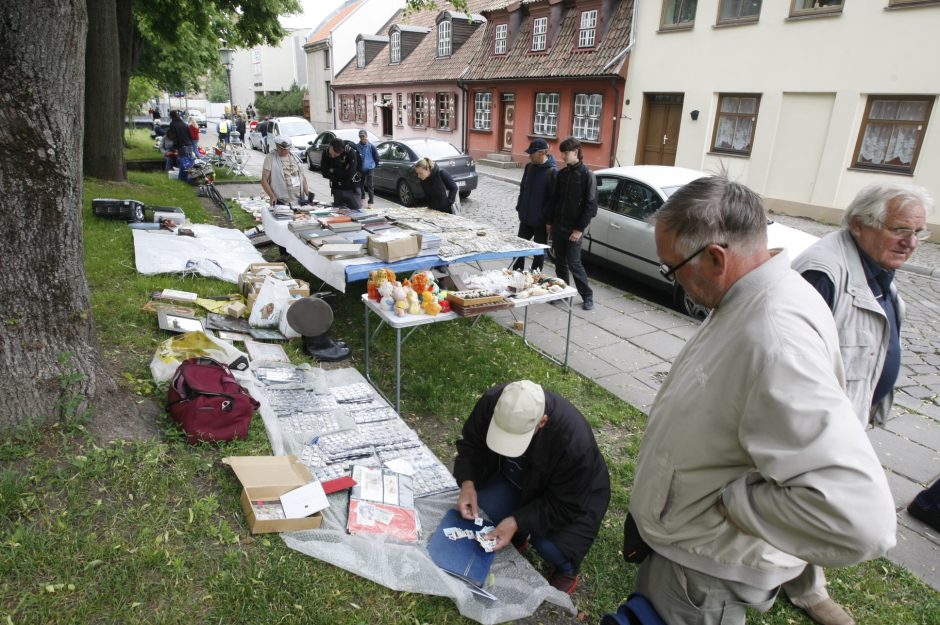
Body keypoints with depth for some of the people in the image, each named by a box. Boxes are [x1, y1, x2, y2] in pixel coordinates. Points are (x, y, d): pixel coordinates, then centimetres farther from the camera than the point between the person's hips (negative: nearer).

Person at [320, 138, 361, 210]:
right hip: (337, 189, 4)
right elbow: (325, 173, -9)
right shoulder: (325, 153, -7)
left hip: (352, 189, -3)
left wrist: (333, 171, -14)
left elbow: (349, 175, -25)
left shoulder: (351, 152, -20)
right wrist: (341, 174, -16)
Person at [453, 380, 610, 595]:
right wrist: (467, 483, -27)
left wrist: (517, 522, -37)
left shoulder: (574, 440, -40)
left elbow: (565, 506, -28)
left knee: (549, 545, -26)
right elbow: (470, 444, -10)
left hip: (573, 495, -4)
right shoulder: (492, 401, -29)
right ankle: (516, 541, 13)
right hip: (516, 477, 4)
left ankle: (567, 571, 12)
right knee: (484, 503, -22)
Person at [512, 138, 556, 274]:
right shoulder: (529, 167, 4)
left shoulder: (552, 172, -16)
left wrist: (549, 220, -18)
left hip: (541, 221, -6)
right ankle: (517, 271, 27)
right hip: (526, 218, 6)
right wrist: (520, 208, 10)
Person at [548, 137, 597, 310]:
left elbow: (591, 204, -11)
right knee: (560, 262, 10)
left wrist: (580, 229, -15)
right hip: (558, 226, 6)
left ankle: (587, 296, 10)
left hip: (573, 228, -6)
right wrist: (550, 222, 9)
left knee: (574, 264, -4)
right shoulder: (561, 174, 8)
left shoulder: (587, 175, -9)